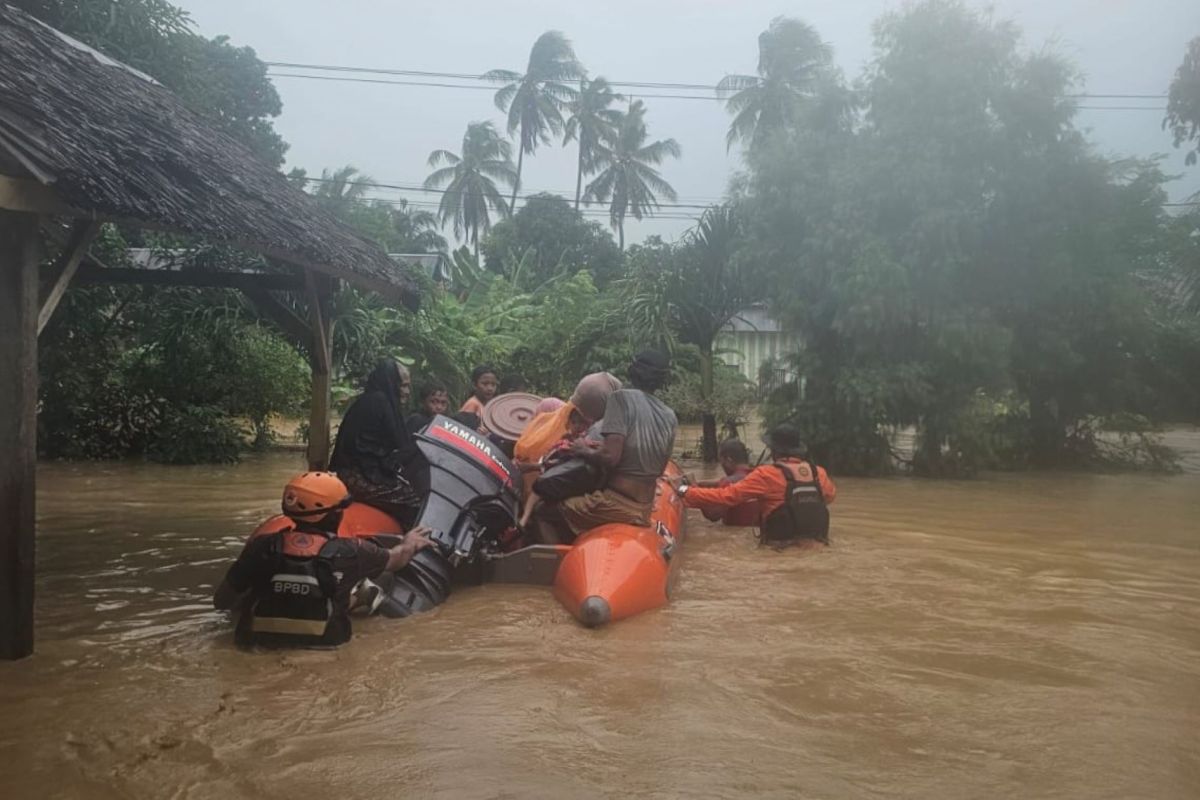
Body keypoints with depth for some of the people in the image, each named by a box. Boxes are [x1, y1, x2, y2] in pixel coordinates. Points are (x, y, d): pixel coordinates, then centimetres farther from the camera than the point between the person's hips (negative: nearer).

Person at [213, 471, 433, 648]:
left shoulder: (262, 546, -12)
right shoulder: (349, 550, -13)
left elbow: (221, 601, -4)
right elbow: (395, 558, 7)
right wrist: (409, 544, 29)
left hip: (260, 638, 2)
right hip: (324, 639, -1)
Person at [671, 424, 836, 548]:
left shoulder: (767, 474, -10)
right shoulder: (818, 472, 4)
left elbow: (726, 496, -12)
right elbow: (830, 495, 26)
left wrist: (684, 491, -7)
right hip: (817, 546, 6)